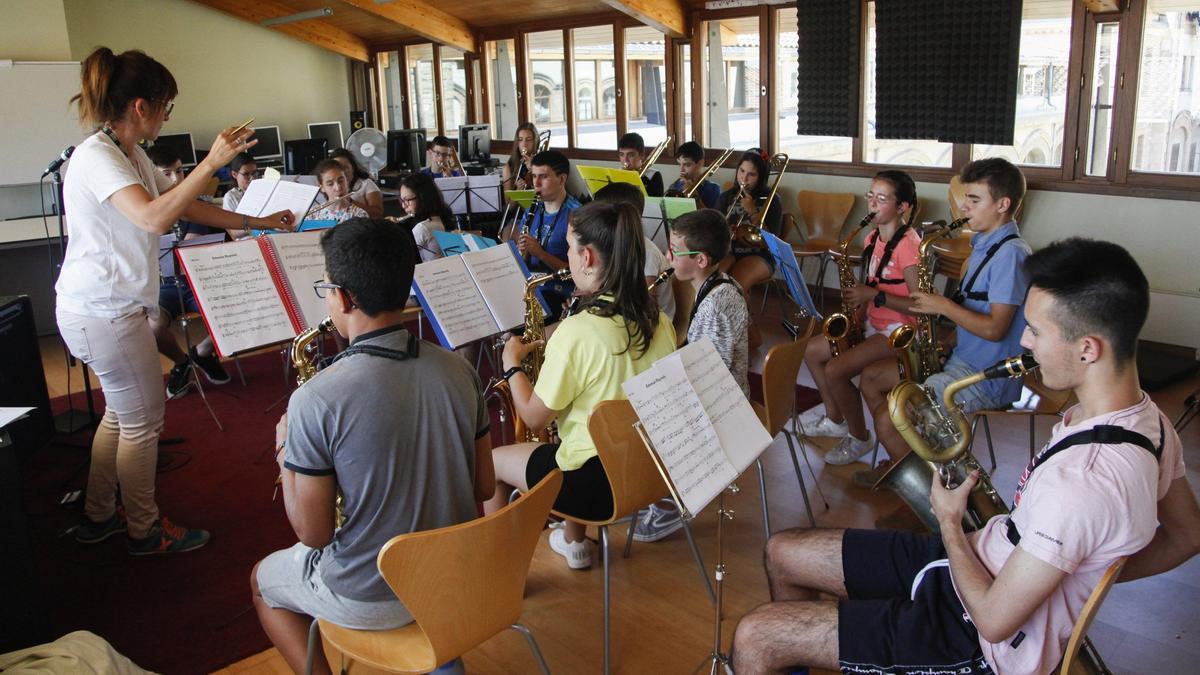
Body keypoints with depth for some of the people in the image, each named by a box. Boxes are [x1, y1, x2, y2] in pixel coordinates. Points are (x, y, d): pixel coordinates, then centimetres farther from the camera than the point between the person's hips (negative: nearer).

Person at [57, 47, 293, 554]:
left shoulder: (132, 155, 10)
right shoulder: (96, 156, -20)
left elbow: (188, 208, 17)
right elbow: (154, 217, -36)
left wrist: (259, 223, 16)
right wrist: (212, 162, -33)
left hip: (109, 308, 10)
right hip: (103, 313, -10)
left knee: (121, 413, 21)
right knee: (143, 421, 3)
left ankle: (98, 517, 36)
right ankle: (144, 531, 20)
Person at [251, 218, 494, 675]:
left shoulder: (315, 401, -25)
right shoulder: (459, 371, -9)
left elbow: (313, 533, -15)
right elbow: (484, 488, 0)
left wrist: (284, 452, -1)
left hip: (372, 601, -5)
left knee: (262, 580, 26)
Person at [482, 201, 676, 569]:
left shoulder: (576, 332, -25)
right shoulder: (659, 322, -5)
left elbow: (534, 417, -14)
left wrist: (511, 363, 1)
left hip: (595, 483, -7)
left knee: (491, 461, 16)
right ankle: (574, 542, 44)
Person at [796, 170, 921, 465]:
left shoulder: (908, 244, -20)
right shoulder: (873, 238, 7)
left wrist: (874, 295, -26)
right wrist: (857, 312, 0)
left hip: (898, 330, -9)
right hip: (873, 323, 9)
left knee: (835, 370, -21)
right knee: (812, 350, 7)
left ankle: (860, 438, 1)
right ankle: (835, 418, 23)